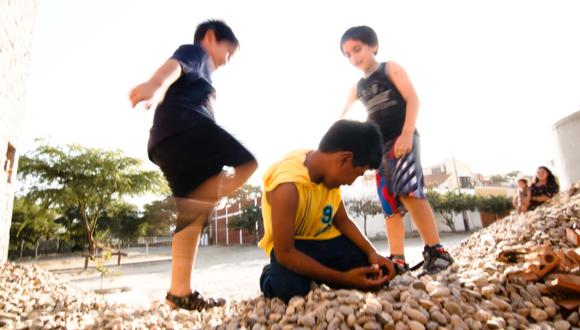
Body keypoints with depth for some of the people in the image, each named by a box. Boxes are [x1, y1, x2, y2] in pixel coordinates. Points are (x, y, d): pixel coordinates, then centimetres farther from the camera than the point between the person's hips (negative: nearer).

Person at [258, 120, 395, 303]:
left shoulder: (329, 172, -10)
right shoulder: (287, 186, -33)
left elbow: (342, 220, 3)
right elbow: (285, 253, -29)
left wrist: (371, 252, -13)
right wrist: (343, 278, -27)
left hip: (325, 238, 6)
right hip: (291, 246, -6)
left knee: (379, 274, -7)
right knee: (291, 289, -35)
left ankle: (314, 277, 12)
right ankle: (270, 276, 2)